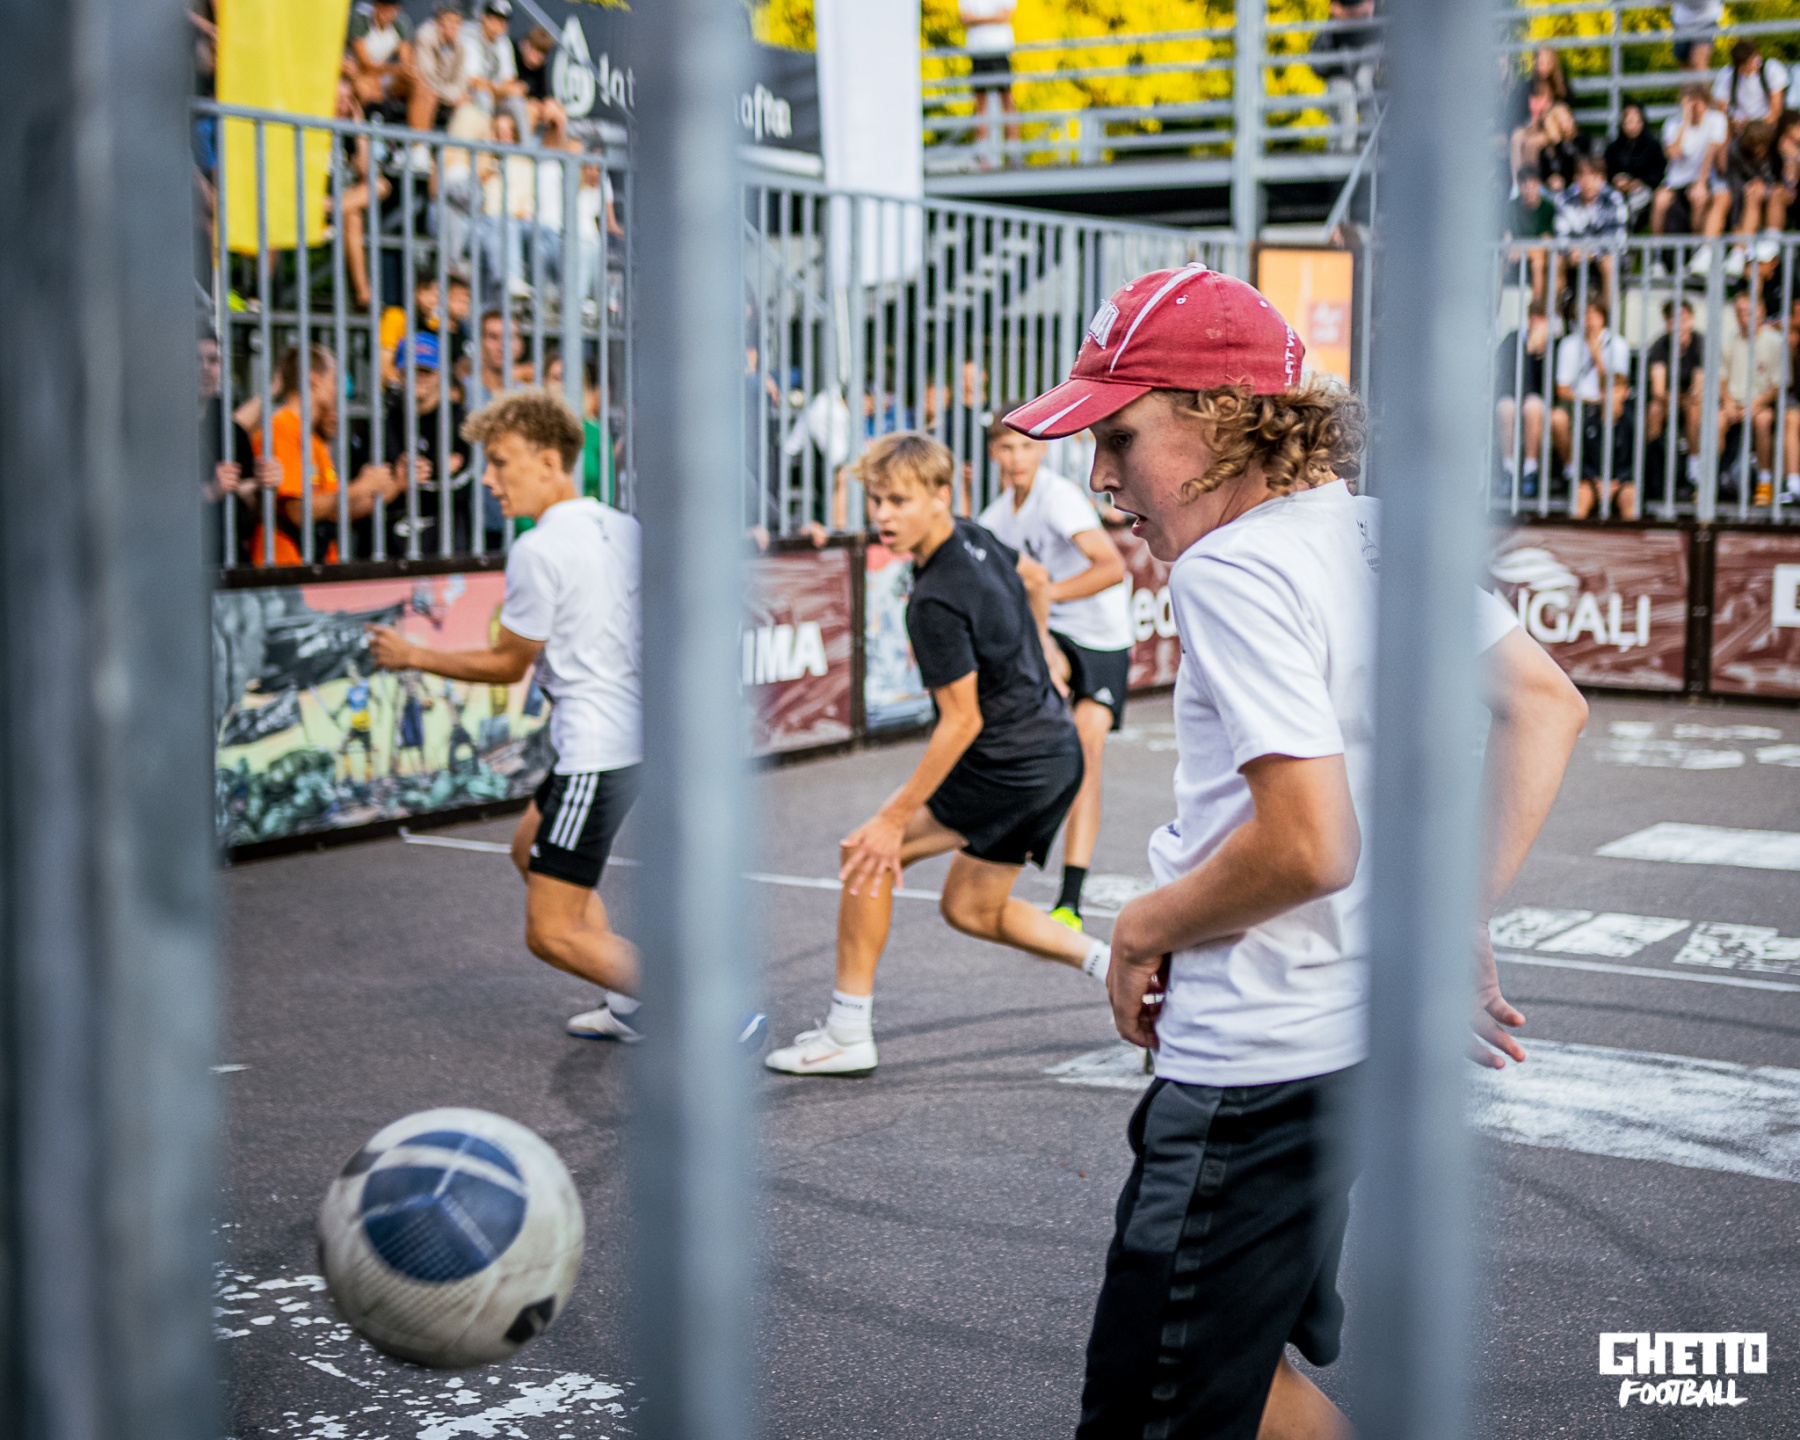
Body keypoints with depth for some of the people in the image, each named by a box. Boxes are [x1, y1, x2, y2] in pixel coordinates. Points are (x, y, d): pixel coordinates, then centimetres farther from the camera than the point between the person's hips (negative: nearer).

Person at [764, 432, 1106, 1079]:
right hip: (1056, 750, 9)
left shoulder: (936, 602, -23)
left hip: (1011, 767, -9)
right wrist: (1037, 645, 43)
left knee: (867, 851, -3)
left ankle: (848, 1034, 0)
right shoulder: (975, 539, 3)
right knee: (971, 908, 19)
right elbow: (1034, 577, 24)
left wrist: (894, 818, -19)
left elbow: (962, 721, -22)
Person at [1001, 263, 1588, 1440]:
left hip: (1258, 1067, -10)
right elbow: (1546, 703, 15)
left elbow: (1308, 845, -25)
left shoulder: (1233, 567, -17)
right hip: (1359, 1031, 10)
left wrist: (1144, 928, -8)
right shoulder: (1376, 533, 10)